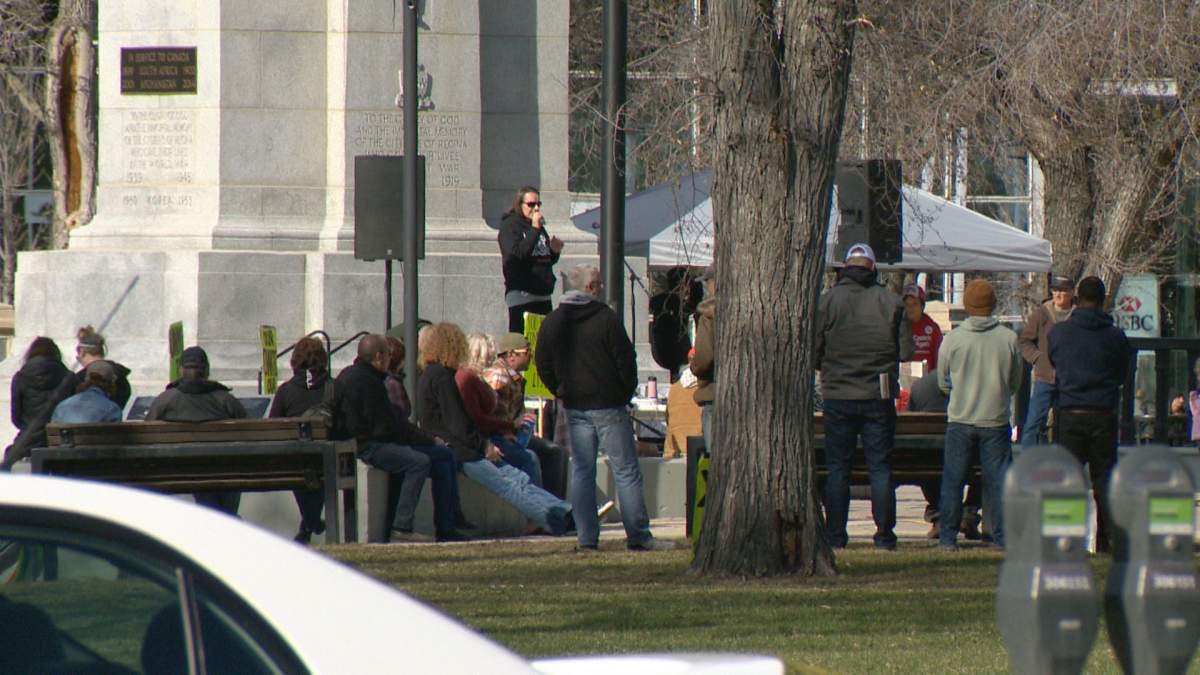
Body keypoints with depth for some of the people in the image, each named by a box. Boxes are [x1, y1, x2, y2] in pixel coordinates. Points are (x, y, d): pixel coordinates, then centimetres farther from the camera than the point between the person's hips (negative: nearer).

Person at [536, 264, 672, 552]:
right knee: (626, 472, -1)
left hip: (575, 408, 5)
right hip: (608, 406, -5)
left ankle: (587, 538, 3)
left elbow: (543, 365, 9)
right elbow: (625, 359, -10)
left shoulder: (552, 321, 5)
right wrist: (627, 391, 5)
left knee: (581, 471, 8)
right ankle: (638, 536, -3)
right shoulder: (606, 318, -11)